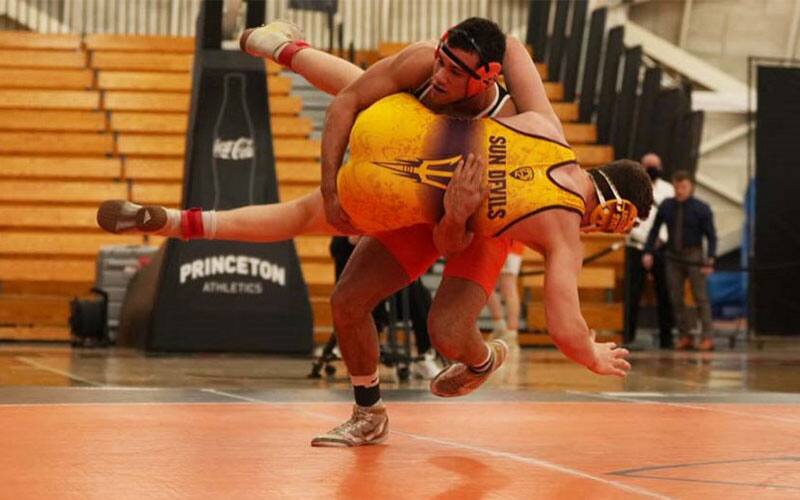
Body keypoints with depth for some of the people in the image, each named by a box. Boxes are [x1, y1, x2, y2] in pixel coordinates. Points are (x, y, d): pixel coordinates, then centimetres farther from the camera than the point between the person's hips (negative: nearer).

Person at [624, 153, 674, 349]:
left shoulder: (668, 189, 12)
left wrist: (661, 239, -11)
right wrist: (645, 238, -12)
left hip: (661, 249, 2)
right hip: (636, 248, -2)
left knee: (665, 294, -1)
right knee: (633, 293, -5)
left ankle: (666, 338, 4)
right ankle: (629, 337, -3)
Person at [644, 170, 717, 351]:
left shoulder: (701, 208, -6)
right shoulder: (666, 206, 2)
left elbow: (711, 236, -6)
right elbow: (654, 230, 9)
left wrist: (710, 260, -16)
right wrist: (648, 252, 1)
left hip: (694, 256, -3)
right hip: (673, 257, 3)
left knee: (700, 297, -4)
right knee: (676, 299, 2)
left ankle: (707, 337, -4)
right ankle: (684, 337, 8)